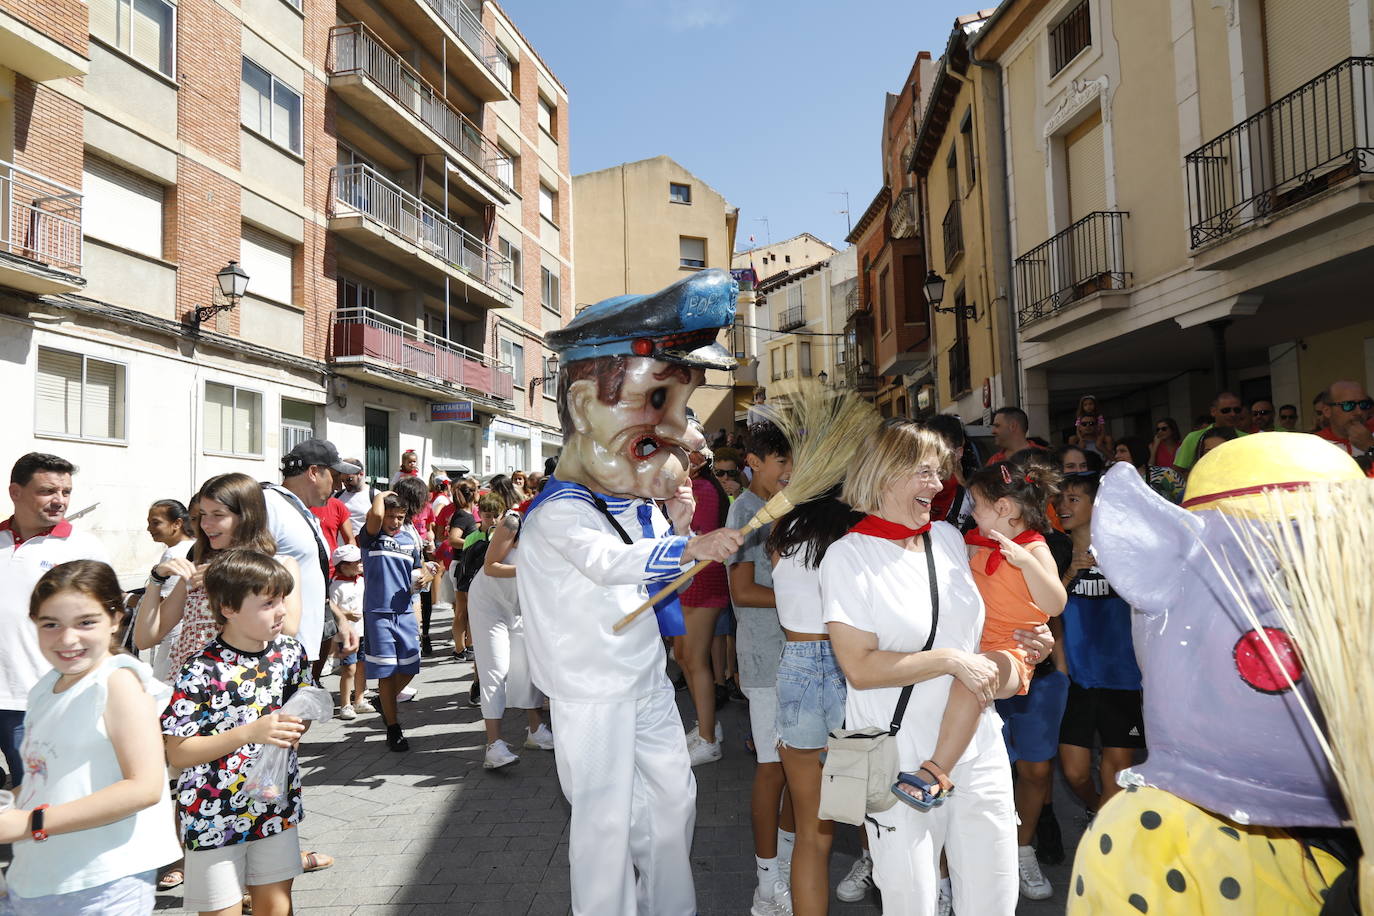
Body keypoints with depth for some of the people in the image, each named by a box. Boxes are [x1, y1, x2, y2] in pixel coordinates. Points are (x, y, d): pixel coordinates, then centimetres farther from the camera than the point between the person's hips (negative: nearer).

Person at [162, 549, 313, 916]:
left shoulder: (291, 652, -4)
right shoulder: (201, 673, -20)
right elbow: (177, 752, -19)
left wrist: (296, 727, -9)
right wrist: (251, 733, -29)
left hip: (277, 808, 5)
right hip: (215, 817, -4)